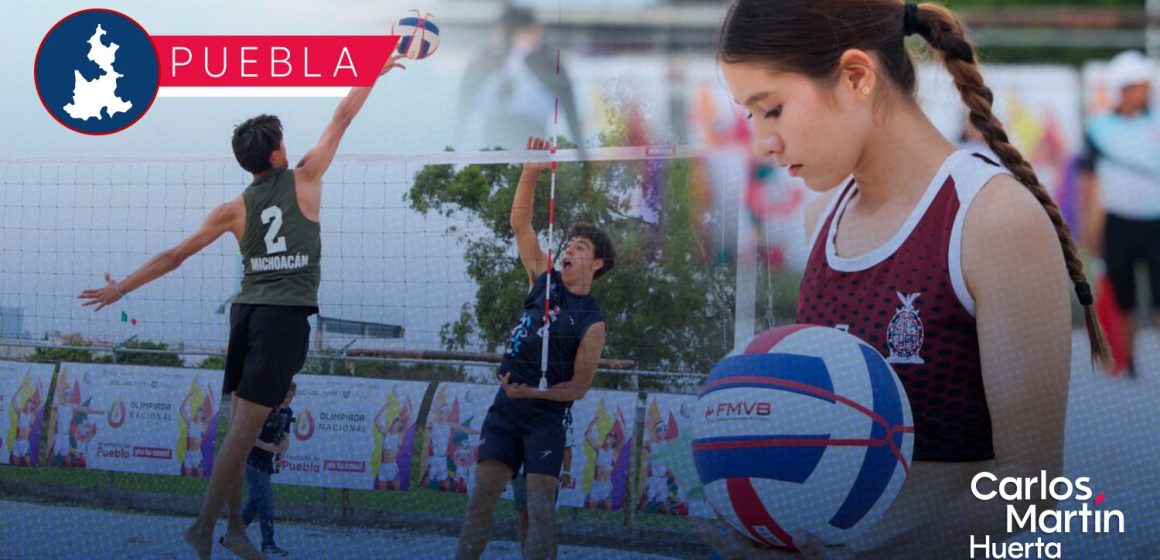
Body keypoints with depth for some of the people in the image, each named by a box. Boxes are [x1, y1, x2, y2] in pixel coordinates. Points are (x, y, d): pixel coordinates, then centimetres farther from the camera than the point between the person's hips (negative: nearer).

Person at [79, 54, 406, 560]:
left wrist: (120, 289, 15)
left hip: (246, 310, 4)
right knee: (246, 426, -8)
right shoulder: (304, 180, 1)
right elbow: (343, 117, 11)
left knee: (240, 422, 10)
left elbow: (176, 255, 7)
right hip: (286, 314, -4)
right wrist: (375, 71, 21)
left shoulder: (235, 210, 8)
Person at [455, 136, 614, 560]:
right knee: (482, 495, -3)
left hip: (545, 415, -5)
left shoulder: (591, 323, -6)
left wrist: (531, 393, -21)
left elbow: (579, 386, -8)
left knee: (540, 505, -12)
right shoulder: (545, 281, 7)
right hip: (505, 405, 5)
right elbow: (520, 224, 2)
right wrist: (530, 174, -9)